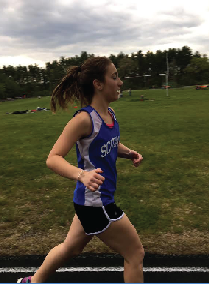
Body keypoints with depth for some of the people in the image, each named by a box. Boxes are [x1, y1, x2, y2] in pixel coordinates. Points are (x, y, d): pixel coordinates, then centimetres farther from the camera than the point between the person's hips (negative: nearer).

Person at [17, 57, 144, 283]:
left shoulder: (110, 113, 3)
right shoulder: (84, 119, -23)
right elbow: (53, 158, -25)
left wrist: (128, 153, 0)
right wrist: (82, 175, -42)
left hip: (93, 201, 9)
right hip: (95, 203, -9)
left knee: (71, 248, 28)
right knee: (135, 254, 8)